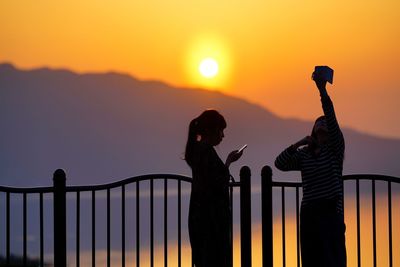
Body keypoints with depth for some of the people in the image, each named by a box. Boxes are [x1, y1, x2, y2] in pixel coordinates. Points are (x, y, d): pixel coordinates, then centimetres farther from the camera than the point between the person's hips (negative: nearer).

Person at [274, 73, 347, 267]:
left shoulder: (335, 148, 4)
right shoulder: (304, 154, 16)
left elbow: (332, 120, -11)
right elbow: (280, 163, 4)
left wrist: (323, 92, -22)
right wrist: (297, 145, -7)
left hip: (331, 210, -4)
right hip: (309, 213, 4)